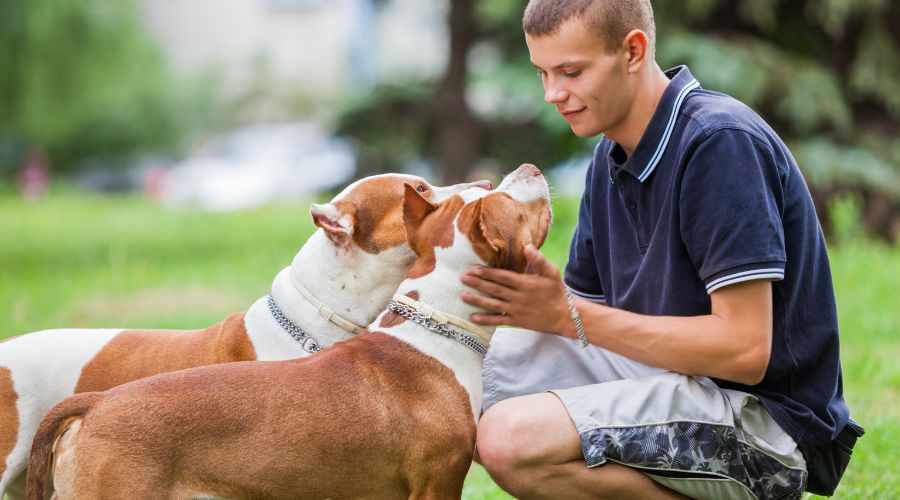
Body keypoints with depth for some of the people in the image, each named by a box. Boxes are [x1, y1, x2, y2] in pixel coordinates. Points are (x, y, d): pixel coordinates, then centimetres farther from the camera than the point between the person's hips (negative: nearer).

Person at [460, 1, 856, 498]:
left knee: (512, 440, -27)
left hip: (761, 413, -9)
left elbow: (745, 351, -23)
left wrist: (571, 316, -20)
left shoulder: (722, 144, -18)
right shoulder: (611, 157, 11)